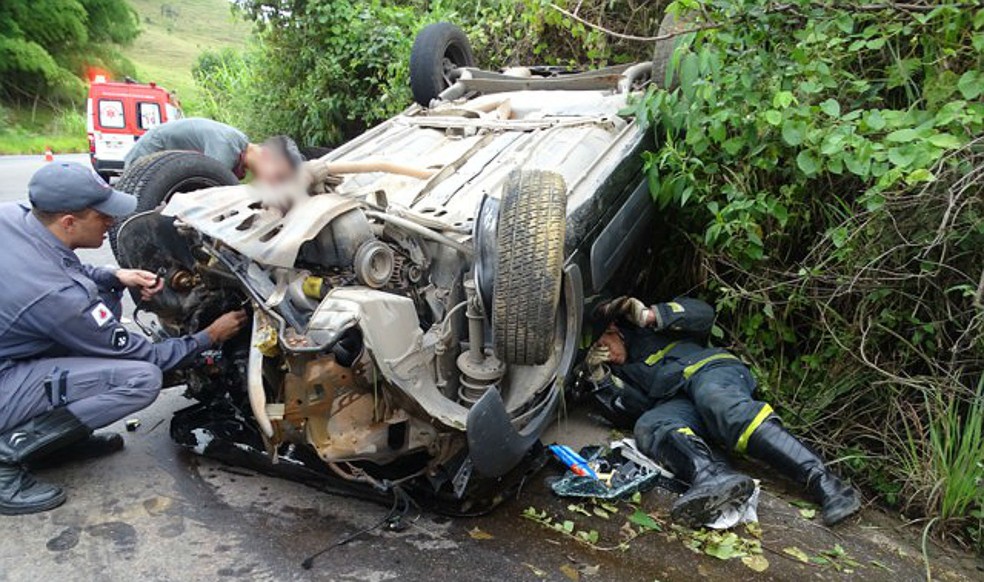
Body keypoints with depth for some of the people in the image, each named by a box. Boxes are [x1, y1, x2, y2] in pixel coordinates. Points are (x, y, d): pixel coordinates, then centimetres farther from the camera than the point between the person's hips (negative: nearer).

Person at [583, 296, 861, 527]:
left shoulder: (643, 328, 22)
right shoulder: (619, 372, 28)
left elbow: (703, 314, 10)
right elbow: (628, 414, 9)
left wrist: (652, 315, -1)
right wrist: (600, 376, 1)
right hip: (679, 404, 3)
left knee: (713, 398, -36)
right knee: (647, 426, -27)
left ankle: (824, 482, -43)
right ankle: (711, 475, -56)